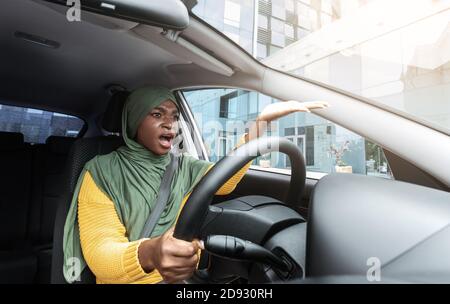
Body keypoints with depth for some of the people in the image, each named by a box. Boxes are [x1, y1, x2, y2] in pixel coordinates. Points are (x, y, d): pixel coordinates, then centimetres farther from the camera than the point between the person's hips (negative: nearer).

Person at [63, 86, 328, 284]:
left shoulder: (184, 167, 6)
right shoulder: (102, 172, -6)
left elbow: (224, 181, -13)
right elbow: (98, 252, -17)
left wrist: (263, 120, -23)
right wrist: (149, 255, -39)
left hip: (188, 277, 4)